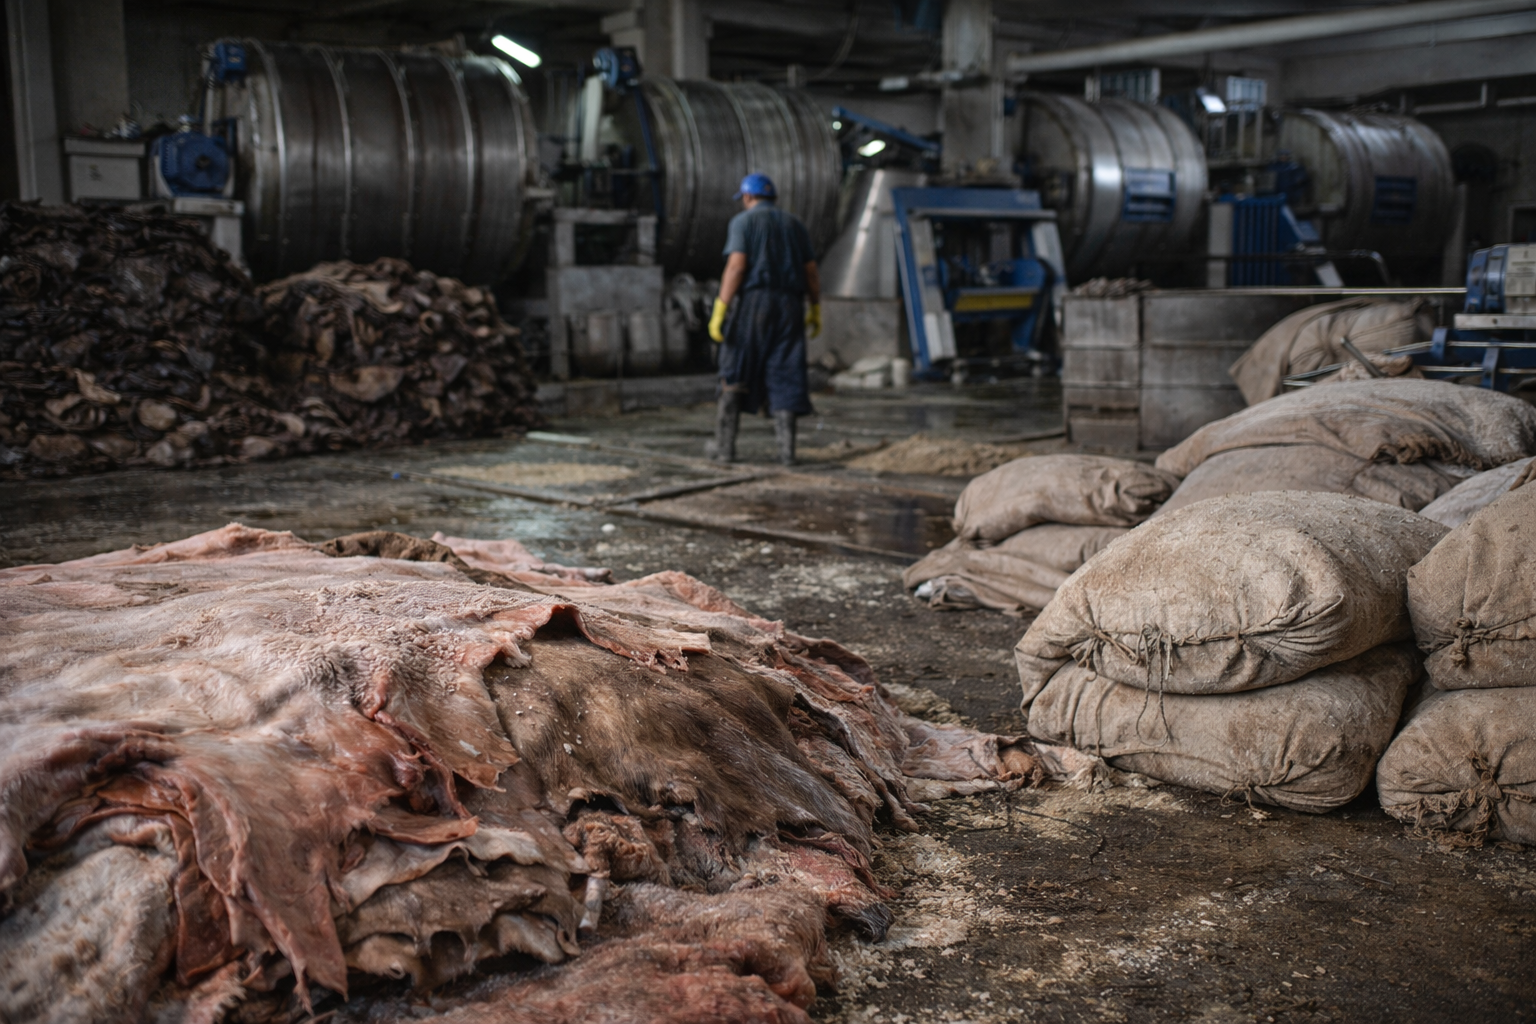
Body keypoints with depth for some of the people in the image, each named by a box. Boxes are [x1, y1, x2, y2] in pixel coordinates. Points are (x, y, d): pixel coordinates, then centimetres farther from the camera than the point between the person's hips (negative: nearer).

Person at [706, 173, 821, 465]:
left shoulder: (742, 221, 1)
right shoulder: (795, 224, 16)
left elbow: (736, 266, -11)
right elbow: (811, 272, 12)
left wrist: (719, 310, -13)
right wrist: (816, 311, 21)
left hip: (752, 302, -3)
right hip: (788, 307, 3)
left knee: (735, 374, 7)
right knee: (784, 378, 4)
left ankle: (725, 445, 8)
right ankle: (786, 448, -7)